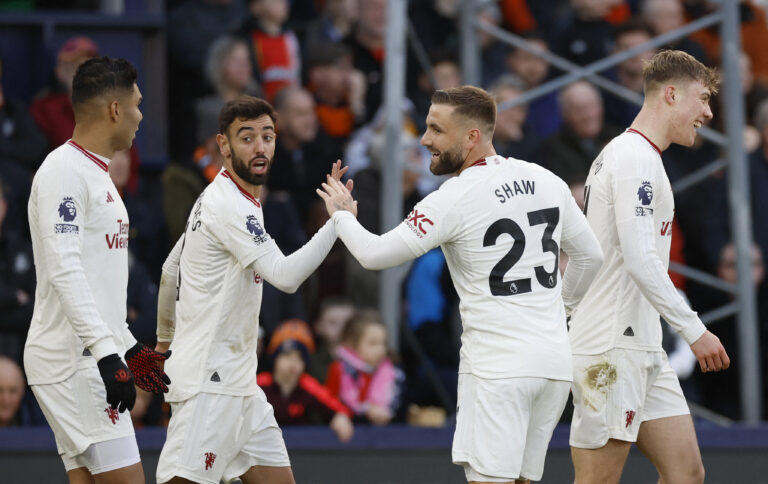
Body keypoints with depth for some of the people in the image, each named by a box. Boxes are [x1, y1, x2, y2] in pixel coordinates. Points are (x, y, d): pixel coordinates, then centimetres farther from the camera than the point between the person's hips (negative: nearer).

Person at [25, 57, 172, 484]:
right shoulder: (64, 170, -11)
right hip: (72, 361, -10)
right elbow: (64, 271, -21)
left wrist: (130, 347, 31)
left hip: (94, 358, 10)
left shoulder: (96, 174, 20)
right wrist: (107, 353, -28)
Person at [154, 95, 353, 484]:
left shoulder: (216, 199, 15)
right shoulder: (230, 207, -16)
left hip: (238, 385, 11)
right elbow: (285, 275, -27)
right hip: (207, 383, -11)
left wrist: (165, 338, 34)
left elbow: (170, 271, 25)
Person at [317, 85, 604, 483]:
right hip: (555, 361, 7)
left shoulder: (454, 199, -11)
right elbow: (590, 256, 20)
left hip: (498, 367, -7)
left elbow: (373, 255, -11)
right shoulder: (548, 182, 9)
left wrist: (342, 215, 8)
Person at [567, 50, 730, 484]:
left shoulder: (627, 153, 20)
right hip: (611, 349, -10)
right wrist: (695, 331, -20)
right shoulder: (636, 158, -13)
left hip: (642, 347, 10)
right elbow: (641, 261, -22)